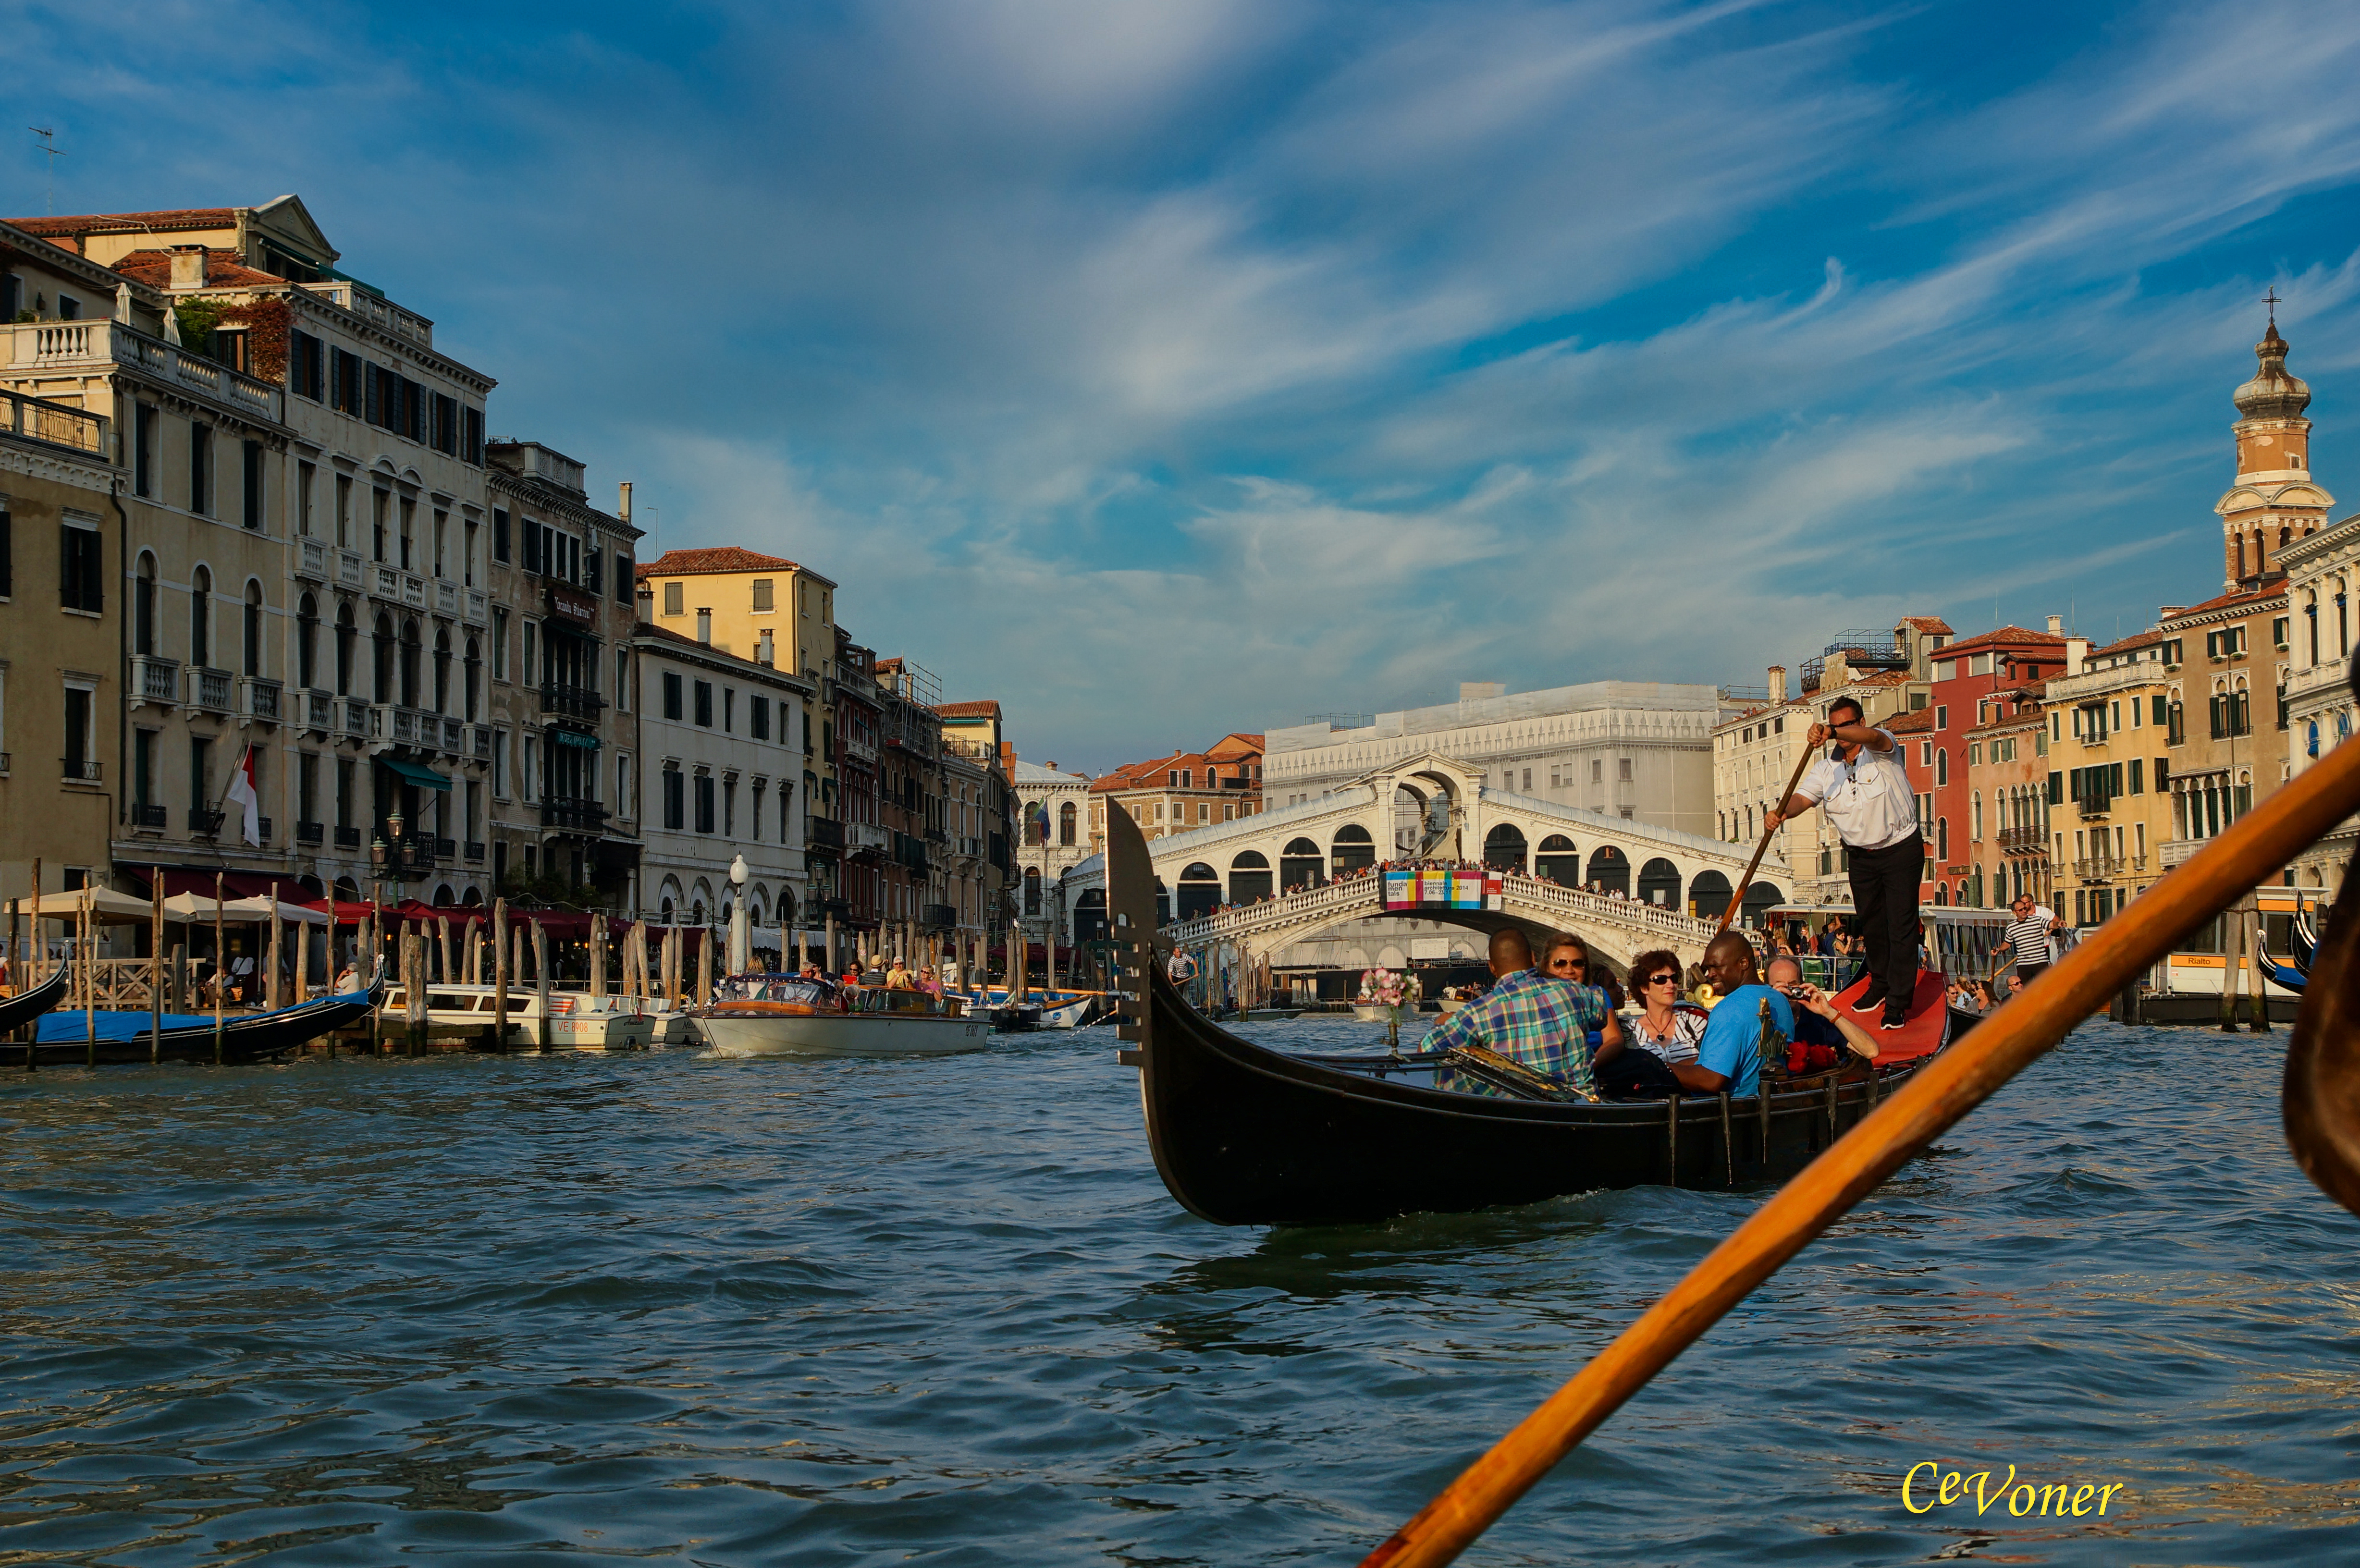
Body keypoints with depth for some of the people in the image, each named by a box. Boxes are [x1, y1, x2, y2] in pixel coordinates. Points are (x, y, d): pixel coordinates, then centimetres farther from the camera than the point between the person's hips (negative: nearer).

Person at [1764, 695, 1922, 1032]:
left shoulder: (1882, 749, -11)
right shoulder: (1826, 769, 2)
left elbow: (1873, 736, -36)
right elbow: (1802, 797, -11)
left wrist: (1834, 732, -55)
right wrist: (1781, 813, -35)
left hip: (1902, 849, -5)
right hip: (1861, 854, 5)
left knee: (1901, 925, -6)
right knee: (1869, 922, 16)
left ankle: (1897, 1002, -3)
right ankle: (1880, 984, 35)